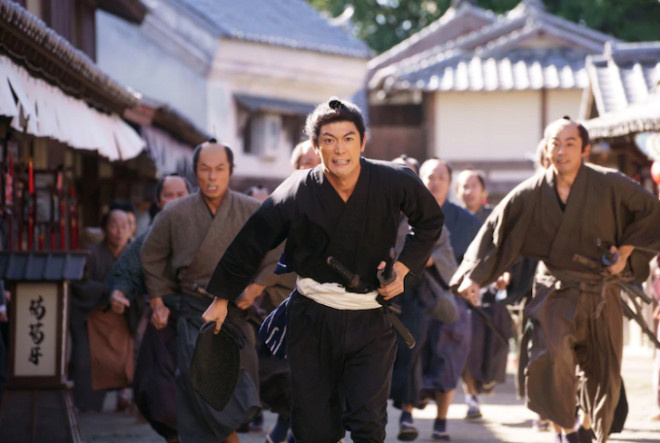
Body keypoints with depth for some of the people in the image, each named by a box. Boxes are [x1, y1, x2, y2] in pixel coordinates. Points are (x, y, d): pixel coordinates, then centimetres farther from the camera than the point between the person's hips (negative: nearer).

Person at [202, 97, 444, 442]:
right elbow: (251, 243, 3)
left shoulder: (394, 183, -9)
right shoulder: (298, 192, -9)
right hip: (312, 319, 1)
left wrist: (404, 267, -3)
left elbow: (430, 222, 11)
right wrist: (222, 298, 7)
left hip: (371, 320, -1)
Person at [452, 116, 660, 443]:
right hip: (555, 292, 0)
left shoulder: (609, 184, -9)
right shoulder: (532, 193, -7)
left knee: (603, 373, 6)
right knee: (552, 355, -24)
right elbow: (494, 231, -2)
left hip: (601, 291, 1)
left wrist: (626, 251, -3)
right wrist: (473, 276, -10)